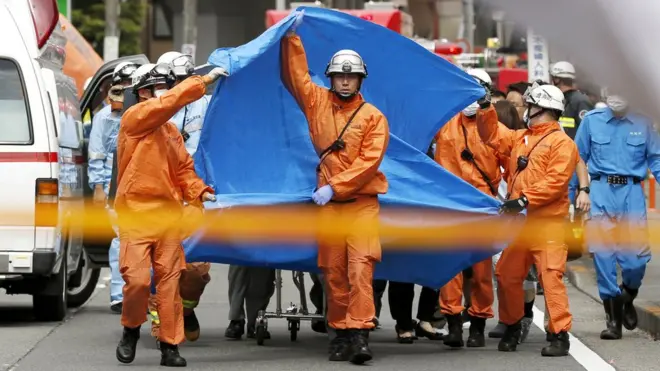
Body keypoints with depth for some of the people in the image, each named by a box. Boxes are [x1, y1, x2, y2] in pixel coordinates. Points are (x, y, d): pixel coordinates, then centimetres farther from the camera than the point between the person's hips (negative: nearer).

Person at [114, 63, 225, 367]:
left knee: (169, 281, 3)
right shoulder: (134, 118, -5)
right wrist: (204, 81, -17)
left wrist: (199, 192, -2)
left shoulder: (171, 131, 16)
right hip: (136, 213, -6)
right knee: (137, 279, -10)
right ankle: (131, 331, 14)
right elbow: (169, 103, -18)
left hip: (169, 214, 6)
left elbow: (183, 168, 15)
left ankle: (170, 345, 8)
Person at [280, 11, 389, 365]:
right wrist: (292, 38, 4)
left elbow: (369, 160, -9)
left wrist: (335, 187, -15)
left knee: (360, 268, -14)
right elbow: (295, 74, 11)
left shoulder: (373, 117, 0)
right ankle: (340, 332, 12)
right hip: (328, 203, 3)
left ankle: (360, 334, -19)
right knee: (333, 271, 4)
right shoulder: (317, 102, 10)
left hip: (362, 202, -3)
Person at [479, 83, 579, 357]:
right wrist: (486, 107, 13)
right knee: (507, 274, 11)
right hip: (517, 221, 8)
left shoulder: (561, 143, -7)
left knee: (551, 275, -13)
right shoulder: (520, 138, 19)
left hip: (547, 222, -8)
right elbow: (492, 135, 25)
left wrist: (525, 200, -21)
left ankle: (560, 335, -13)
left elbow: (556, 181, -17)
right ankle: (511, 328, 27)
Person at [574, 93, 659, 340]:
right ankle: (613, 319, 8)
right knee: (603, 255, -4)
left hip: (632, 192, 0)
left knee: (636, 257, -6)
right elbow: (578, 160, 10)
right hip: (601, 192, 0)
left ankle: (627, 300, 26)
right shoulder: (592, 120, 5)